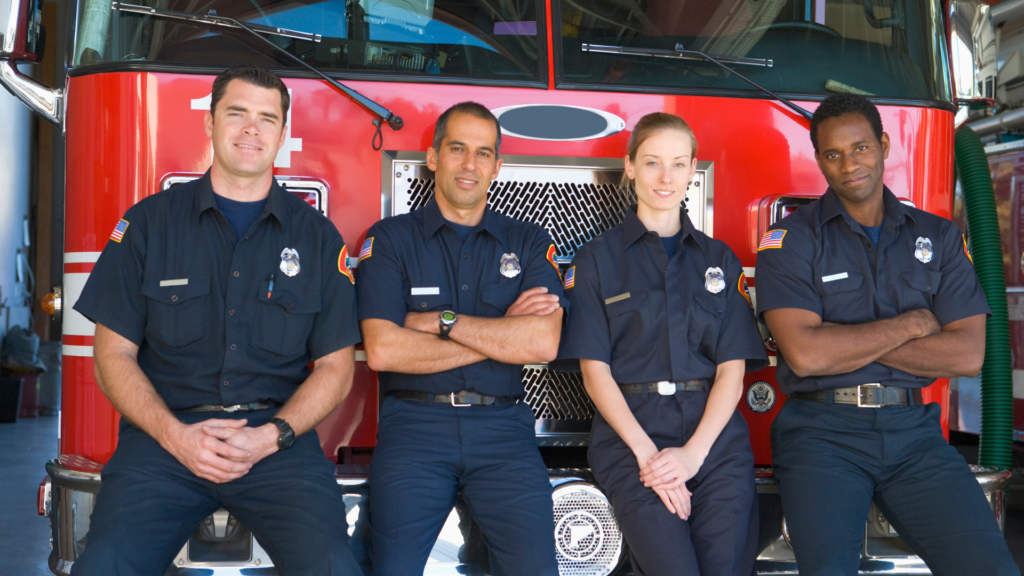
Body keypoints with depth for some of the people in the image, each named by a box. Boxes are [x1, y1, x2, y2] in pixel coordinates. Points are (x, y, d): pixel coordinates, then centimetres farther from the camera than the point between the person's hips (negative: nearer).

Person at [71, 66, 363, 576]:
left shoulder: (317, 237, 9)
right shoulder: (149, 223, 9)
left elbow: (334, 366, 8)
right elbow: (114, 353, 7)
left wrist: (271, 436, -9)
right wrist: (174, 435, -9)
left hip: (278, 437, 0)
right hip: (164, 433, 0)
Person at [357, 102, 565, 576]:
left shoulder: (529, 243, 13)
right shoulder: (390, 239, 7)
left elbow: (544, 342, -3)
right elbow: (382, 349, -7)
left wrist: (441, 321, -5)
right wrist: (503, 334, -3)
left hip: (502, 428, 1)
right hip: (414, 424, -1)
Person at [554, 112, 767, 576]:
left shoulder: (720, 260, 15)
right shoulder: (597, 259, 9)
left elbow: (732, 369, 7)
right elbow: (595, 369, 1)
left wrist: (693, 453, -8)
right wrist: (646, 452, -12)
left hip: (714, 434, 3)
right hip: (629, 436, -2)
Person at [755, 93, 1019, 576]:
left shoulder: (939, 237, 12)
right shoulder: (791, 240, 1)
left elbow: (969, 354, 0)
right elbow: (805, 354, -13)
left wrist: (847, 340, -7)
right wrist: (909, 325, -3)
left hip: (913, 431, 3)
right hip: (821, 432, -3)